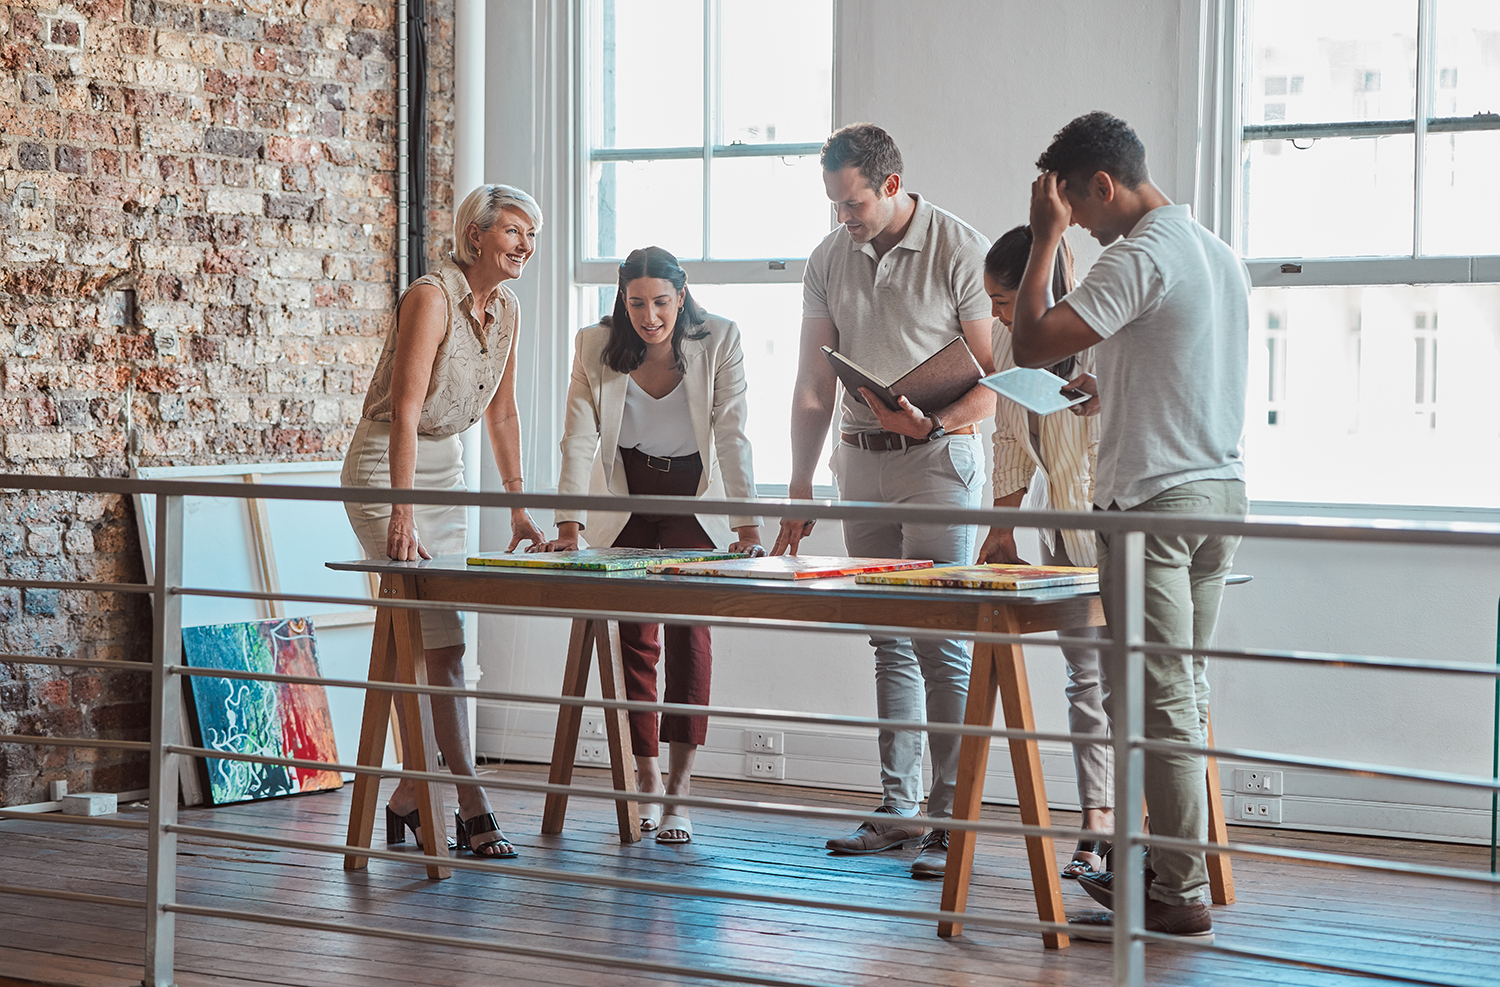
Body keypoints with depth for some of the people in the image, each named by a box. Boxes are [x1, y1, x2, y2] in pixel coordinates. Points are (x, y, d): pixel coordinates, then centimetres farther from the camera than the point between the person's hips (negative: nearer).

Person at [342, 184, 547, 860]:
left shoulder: (505, 310, 6)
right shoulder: (432, 297, -19)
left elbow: (502, 412, 13)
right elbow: (405, 409, -25)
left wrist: (518, 511, 12)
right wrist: (402, 515, -32)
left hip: (444, 469, 8)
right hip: (385, 467, -8)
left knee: (419, 641, 8)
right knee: (440, 643, -12)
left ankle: (410, 795, 16)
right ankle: (472, 810, -12)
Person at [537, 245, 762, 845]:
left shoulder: (719, 341, -18)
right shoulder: (596, 347, -15)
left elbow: (732, 437, -21)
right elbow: (579, 439, -16)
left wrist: (748, 527, -29)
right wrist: (568, 527, -26)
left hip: (695, 495, -1)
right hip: (624, 497, 2)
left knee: (690, 628, -15)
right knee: (635, 636, -4)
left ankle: (678, 789, -15)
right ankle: (647, 781, 7)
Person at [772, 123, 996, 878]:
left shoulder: (959, 250, -8)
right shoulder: (828, 259, 9)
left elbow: (996, 381, -8)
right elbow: (814, 385, 13)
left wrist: (930, 423, -25)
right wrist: (799, 488, 9)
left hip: (938, 457, -5)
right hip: (860, 460, 5)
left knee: (940, 639, -10)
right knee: (888, 641, 8)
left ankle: (950, 820, -6)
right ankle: (897, 810, 12)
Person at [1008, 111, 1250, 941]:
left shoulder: (1140, 258, -14)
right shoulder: (1220, 254, 16)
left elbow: (1031, 345, -20)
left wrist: (1044, 237, -11)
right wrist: (1109, 396, 24)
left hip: (1155, 501, -9)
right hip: (1220, 489, 9)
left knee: (1160, 700, -5)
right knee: (1185, 692, 14)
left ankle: (1180, 897, -3)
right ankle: (1172, 867, 21)